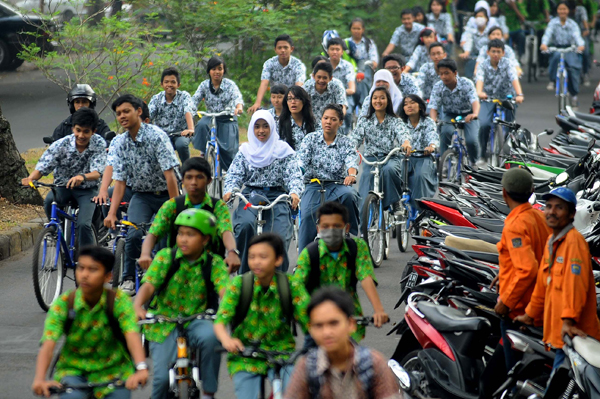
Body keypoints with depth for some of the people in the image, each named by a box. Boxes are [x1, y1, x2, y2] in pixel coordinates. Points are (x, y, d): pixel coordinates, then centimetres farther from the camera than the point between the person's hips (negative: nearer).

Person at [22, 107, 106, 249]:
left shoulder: (99, 143, -14)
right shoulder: (61, 144, -15)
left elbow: (97, 172, -25)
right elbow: (42, 166, -18)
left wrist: (82, 177, -49)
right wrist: (30, 179, -42)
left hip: (87, 190, -1)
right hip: (63, 187, 1)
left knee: (83, 225, -24)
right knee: (49, 201, -33)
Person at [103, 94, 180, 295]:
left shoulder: (156, 136, -18)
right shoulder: (118, 143, -4)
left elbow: (169, 174, -22)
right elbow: (120, 181, -6)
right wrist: (111, 213, -18)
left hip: (165, 194, -2)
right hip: (141, 195, 2)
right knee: (134, 235, -20)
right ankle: (129, 279, -3)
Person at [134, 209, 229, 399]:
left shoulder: (214, 263, -3)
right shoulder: (166, 256, -5)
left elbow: (224, 290, -18)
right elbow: (148, 285, -17)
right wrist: (137, 307, -37)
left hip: (196, 321, 0)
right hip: (164, 324, 0)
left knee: (210, 335, -34)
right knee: (162, 376, -16)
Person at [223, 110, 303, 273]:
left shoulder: (283, 150, 8)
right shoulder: (245, 151, 14)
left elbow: (294, 175, -2)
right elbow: (235, 174, 7)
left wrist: (294, 192, -24)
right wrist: (229, 191, -16)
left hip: (277, 198, -1)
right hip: (251, 196, 1)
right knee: (245, 225, -31)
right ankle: (245, 273, -19)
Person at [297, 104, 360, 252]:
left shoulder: (345, 142, 7)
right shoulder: (310, 139, 7)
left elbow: (351, 161, -10)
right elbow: (302, 161, -5)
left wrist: (352, 175, -34)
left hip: (337, 186, 1)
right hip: (314, 186, -1)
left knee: (349, 195, -35)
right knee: (308, 215, -28)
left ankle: (352, 235, -15)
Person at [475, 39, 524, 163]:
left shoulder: (507, 64, -5)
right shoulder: (483, 66, -3)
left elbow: (514, 79, -20)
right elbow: (479, 79, -22)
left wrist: (519, 95, -39)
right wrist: (479, 92, -45)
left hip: (506, 99, 0)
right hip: (488, 100, 0)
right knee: (484, 125, -21)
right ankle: (483, 155, -5)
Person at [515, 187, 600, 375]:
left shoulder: (574, 240, -13)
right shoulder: (551, 241, 16)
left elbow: (576, 283, -22)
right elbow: (543, 284, 26)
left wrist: (569, 320, -29)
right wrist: (530, 315, 32)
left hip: (572, 333, -10)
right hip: (557, 331, 10)